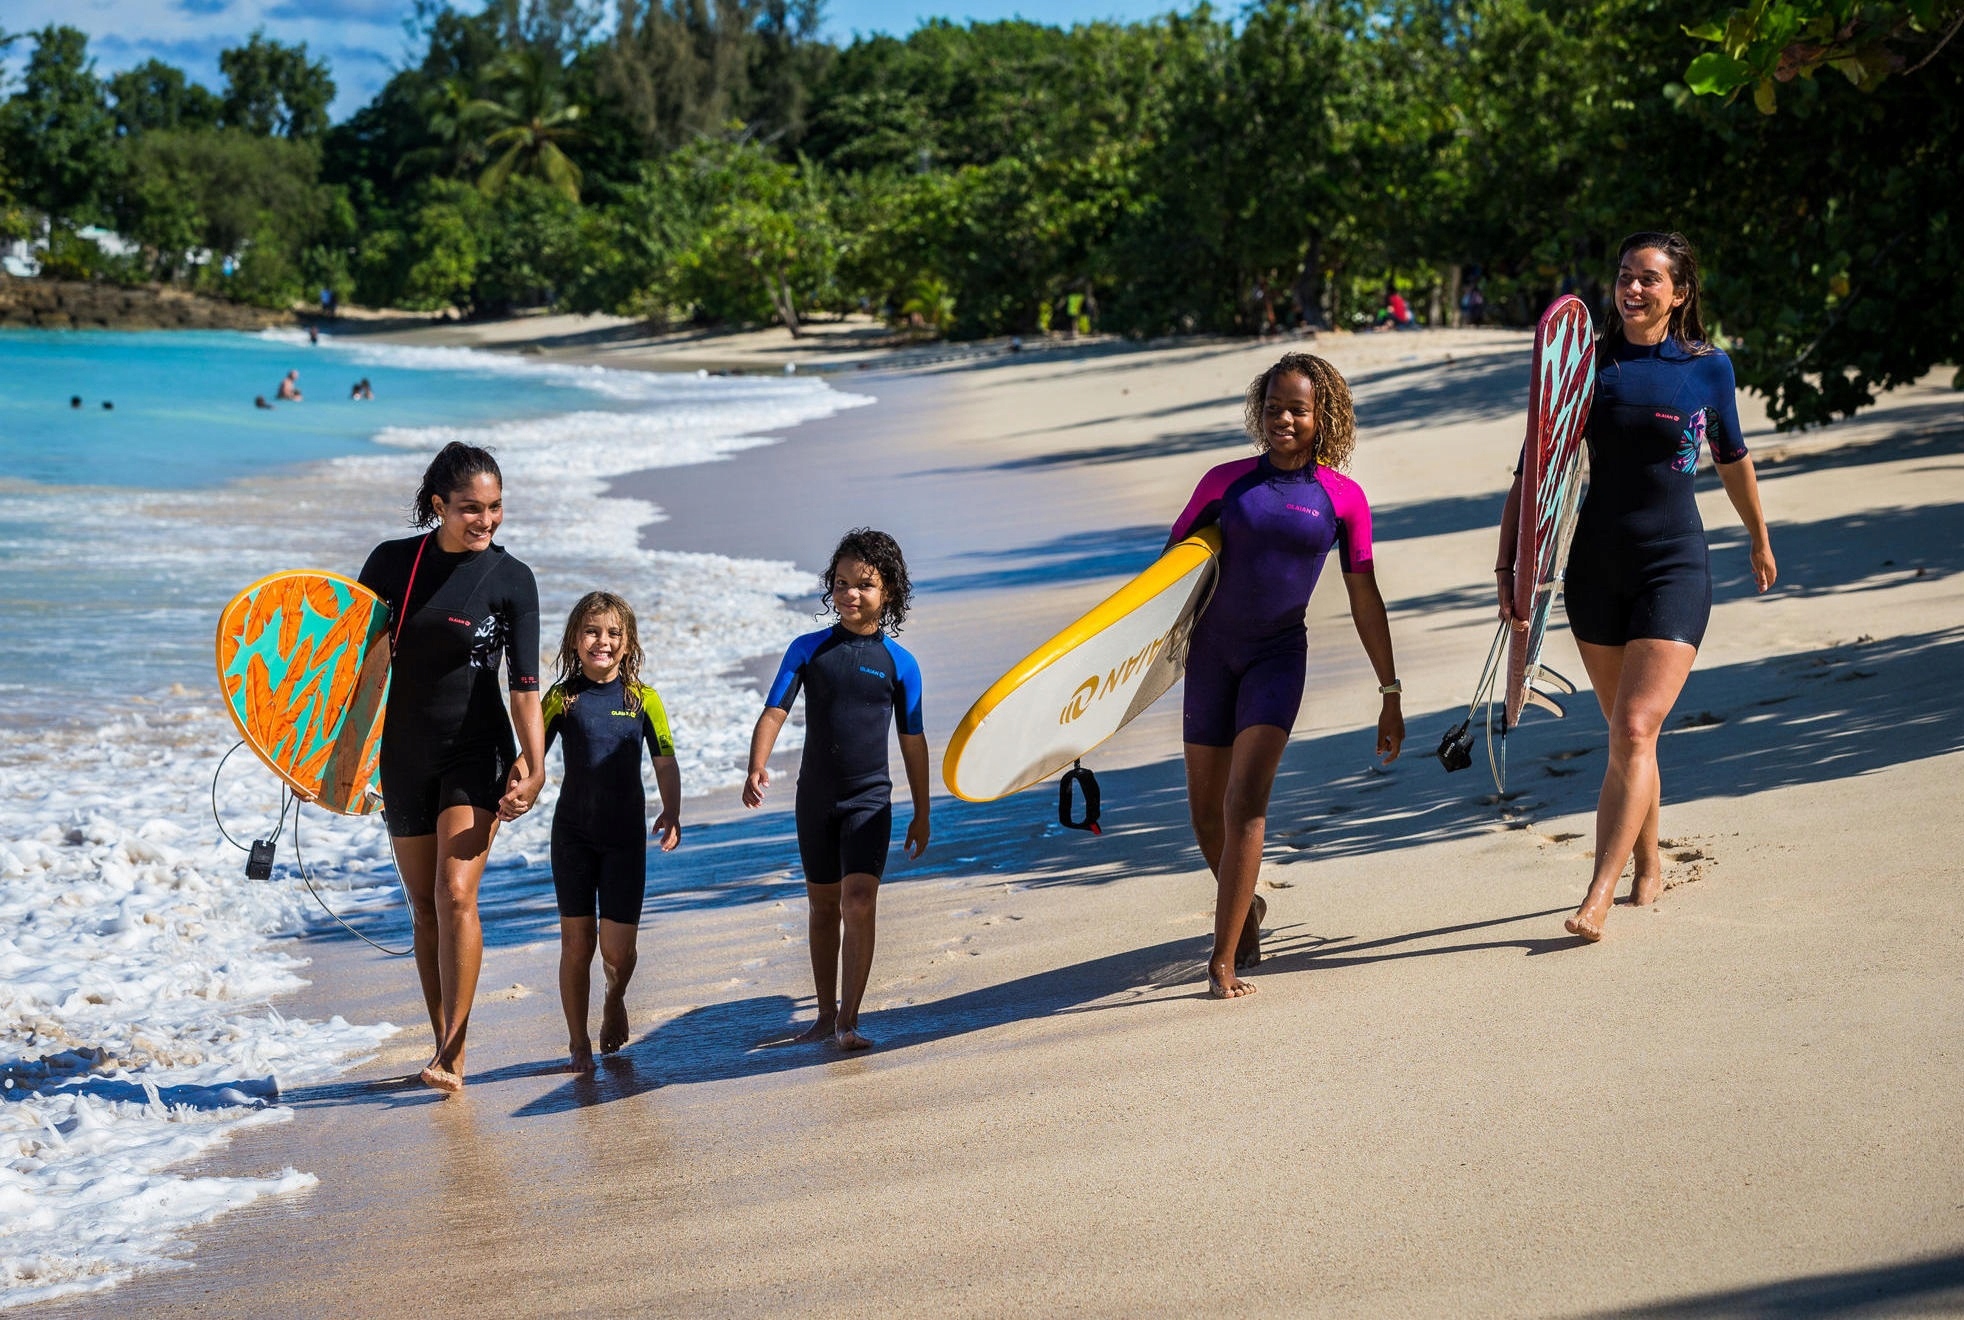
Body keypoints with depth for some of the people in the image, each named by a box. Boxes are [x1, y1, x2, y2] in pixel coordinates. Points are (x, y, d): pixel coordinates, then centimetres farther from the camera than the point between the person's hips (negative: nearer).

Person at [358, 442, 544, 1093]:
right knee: (424, 906, 8)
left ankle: (453, 1055, -13)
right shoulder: (393, 562, -1)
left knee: (456, 894, -16)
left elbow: (524, 685, -11)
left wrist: (534, 766, -21)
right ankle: (442, 1042, 19)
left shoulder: (511, 580, -7)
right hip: (405, 754, 3)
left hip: (477, 753, -3)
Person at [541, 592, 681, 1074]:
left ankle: (615, 999, 32)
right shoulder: (562, 697, 0)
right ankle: (578, 1044, 15)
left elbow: (665, 762, 1)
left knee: (617, 947, -3)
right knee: (576, 942, 3)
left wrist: (671, 814, -14)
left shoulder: (643, 699, 0)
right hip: (573, 834, 0)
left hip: (626, 836, 0)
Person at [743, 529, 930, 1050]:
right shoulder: (808, 649, 1)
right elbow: (774, 712, -6)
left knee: (859, 902, -16)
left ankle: (849, 1021, -13)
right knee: (823, 905, 13)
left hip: (869, 798, -2)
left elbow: (913, 740, 7)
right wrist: (757, 768, -24)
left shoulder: (899, 663, 0)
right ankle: (826, 1014, 26)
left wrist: (921, 813, 10)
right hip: (815, 797, 2)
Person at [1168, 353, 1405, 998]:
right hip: (1211, 650, 2)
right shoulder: (1226, 481, -2)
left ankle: (1223, 959, -14)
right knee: (1207, 810, 9)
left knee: (1246, 800, -17)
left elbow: (1365, 599, 3)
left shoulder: (1343, 498, -2)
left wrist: (1391, 693, 3)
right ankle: (1245, 907, 38)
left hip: (1279, 655, -2)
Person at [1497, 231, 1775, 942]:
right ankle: (1648, 867, 32)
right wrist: (1507, 568, -6)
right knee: (1626, 735, 13)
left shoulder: (1709, 367, -1)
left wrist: (1760, 542, 28)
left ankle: (1598, 897, -17)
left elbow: (1733, 460, 16)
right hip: (1596, 565, 3)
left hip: (1675, 564, -2)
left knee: (1634, 731, -15)